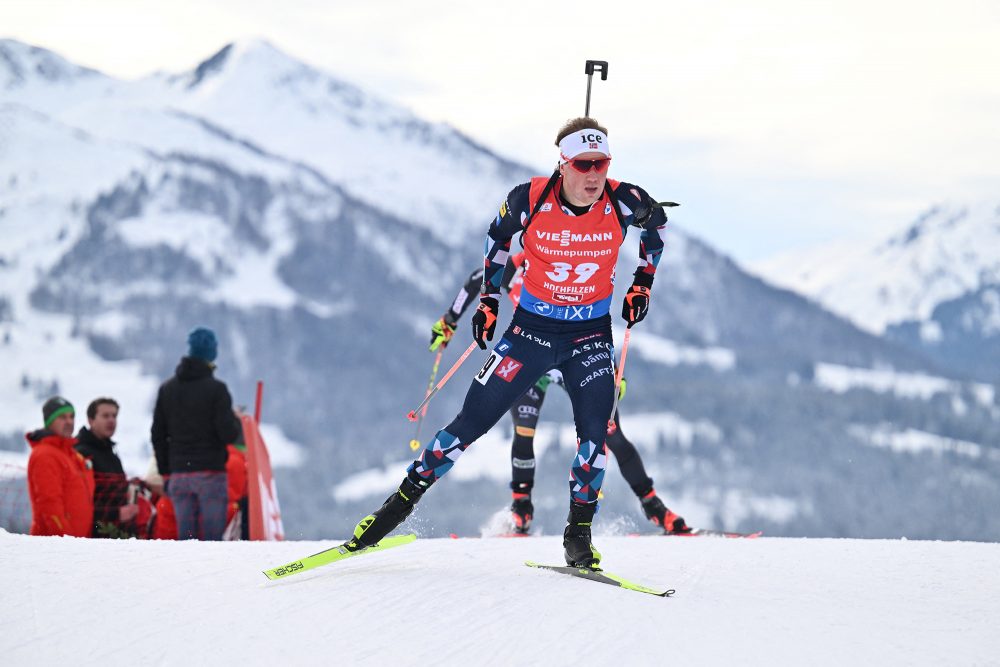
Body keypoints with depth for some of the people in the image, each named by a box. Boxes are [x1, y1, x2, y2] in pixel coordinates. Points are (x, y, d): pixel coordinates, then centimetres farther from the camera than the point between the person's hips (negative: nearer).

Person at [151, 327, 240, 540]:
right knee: (212, 536, -5)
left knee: (185, 536, 5)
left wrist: (166, 473, 17)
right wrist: (237, 421, 10)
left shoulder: (167, 389, 10)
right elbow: (228, 434, -12)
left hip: (178, 473, 5)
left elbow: (158, 435, 11)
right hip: (210, 473, -5)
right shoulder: (216, 389, -7)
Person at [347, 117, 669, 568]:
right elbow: (498, 235, 5)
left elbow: (657, 222, 9)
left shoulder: (623, 203, -16)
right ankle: (401, 502, 12)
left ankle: (579, 535, 1)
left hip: (591, 333, 1)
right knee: (472, 422, -1)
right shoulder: (530, 200, -19)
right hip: (531, 327, -1)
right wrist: (489, 298, 5)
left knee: (594, 431, -16)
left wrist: (643, 282, 5)